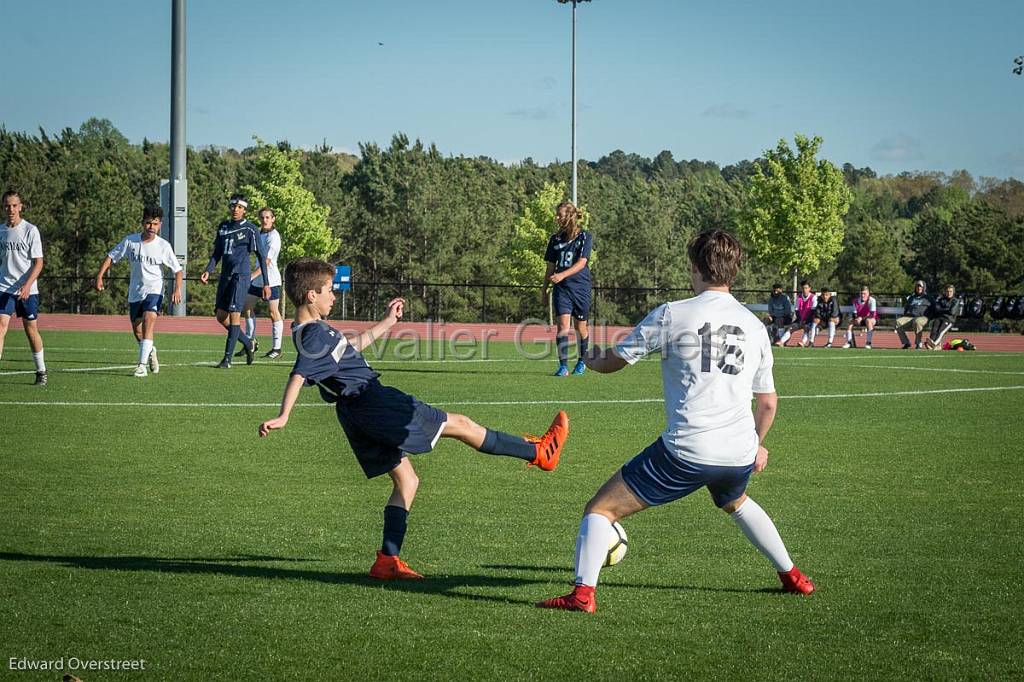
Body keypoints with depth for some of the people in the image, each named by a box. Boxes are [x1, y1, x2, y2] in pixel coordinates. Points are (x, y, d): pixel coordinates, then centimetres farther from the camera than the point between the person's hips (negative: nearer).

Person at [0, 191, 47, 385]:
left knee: (31, 329, 8)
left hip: (28, 290, -2)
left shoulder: (30, 230, -7)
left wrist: (27, 285, -21)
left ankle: (41, 371, 25)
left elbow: (38, 262, -9)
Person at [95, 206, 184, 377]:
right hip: (135, 292, 4)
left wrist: (177, 289, -18)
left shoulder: (163, 246, -8)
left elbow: (177, 270, -3)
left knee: (148, 323, -24)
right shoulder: (130, 241, -4)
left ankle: (142, 365, -25)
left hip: (154, 290, -4)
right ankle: (150, 351, 44)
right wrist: (100, 276, -6)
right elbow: (111, 257, 4)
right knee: (137, 331, 13)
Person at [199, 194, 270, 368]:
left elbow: (261, 256, -3)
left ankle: (228, 358, -9)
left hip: (241, 276, -7)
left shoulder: (250, 229, -4)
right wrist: (208, 271, 1)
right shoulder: (223, 227, 13)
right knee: (221, 317, 7)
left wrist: (266, 283, -6)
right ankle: (249, 344, 25)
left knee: (234, 314, -12)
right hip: (225, 275, 7)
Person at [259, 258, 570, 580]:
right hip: (373, 401, -10)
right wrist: (283, 417, -42)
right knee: (460, 424, 2)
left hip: (356, 414, 10)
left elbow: (353, 344, 30)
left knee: (405, 481, 15)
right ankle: (537, 451, 12)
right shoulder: (315, 335, -18)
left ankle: (388, 559, 7)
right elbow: (298, 377, -31)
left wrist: (386, 323, 35)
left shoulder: (310, 332, 14)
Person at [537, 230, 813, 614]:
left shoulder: (672, 315, -3)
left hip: (685, 452, -6)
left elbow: (614, 362, 6)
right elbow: (768, 402, 19)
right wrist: (758, 444, 37)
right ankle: (793, 577, 40)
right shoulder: (755, 326, 12)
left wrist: (592, 361, 30)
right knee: (736, 503, 40)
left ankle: (583, 593, -10)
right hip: (740, 454, 6)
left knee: (601, 509, 5)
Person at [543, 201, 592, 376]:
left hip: (581, 288, -2)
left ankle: (581, 362, 28)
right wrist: (545, 288, 14)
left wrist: (563, 275, -28)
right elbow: (551, 267, 15)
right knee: (563, 324, -12)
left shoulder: (585, 237, -4)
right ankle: (563, 366, -14)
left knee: (580, 327, 7)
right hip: (562, 288, 2)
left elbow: (581, 263, -15)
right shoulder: (555, 239, 9)